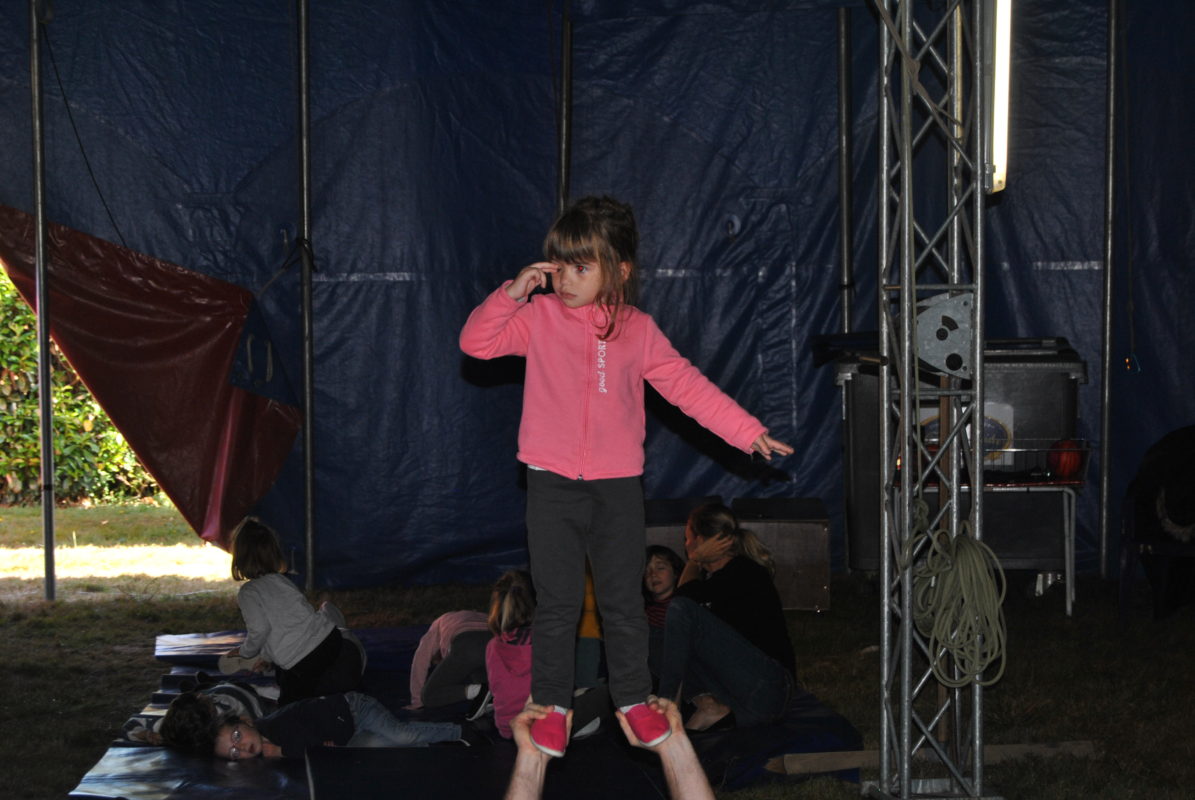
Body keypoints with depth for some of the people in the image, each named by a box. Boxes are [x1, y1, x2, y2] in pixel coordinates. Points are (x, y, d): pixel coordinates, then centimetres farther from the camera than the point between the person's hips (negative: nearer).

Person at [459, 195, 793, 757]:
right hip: (552, 485, -1)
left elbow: (686, 385, 5)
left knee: (623, 600, 9)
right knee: (557, 602, 3)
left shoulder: (637, 330, 2)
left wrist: (747, 432, 2)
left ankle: (633, 698, 24)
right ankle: (551, 705, 16)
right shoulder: (539, 317, -1)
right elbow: (476, 342, -7)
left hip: (617, 485, 1)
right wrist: (512, 294, -19)